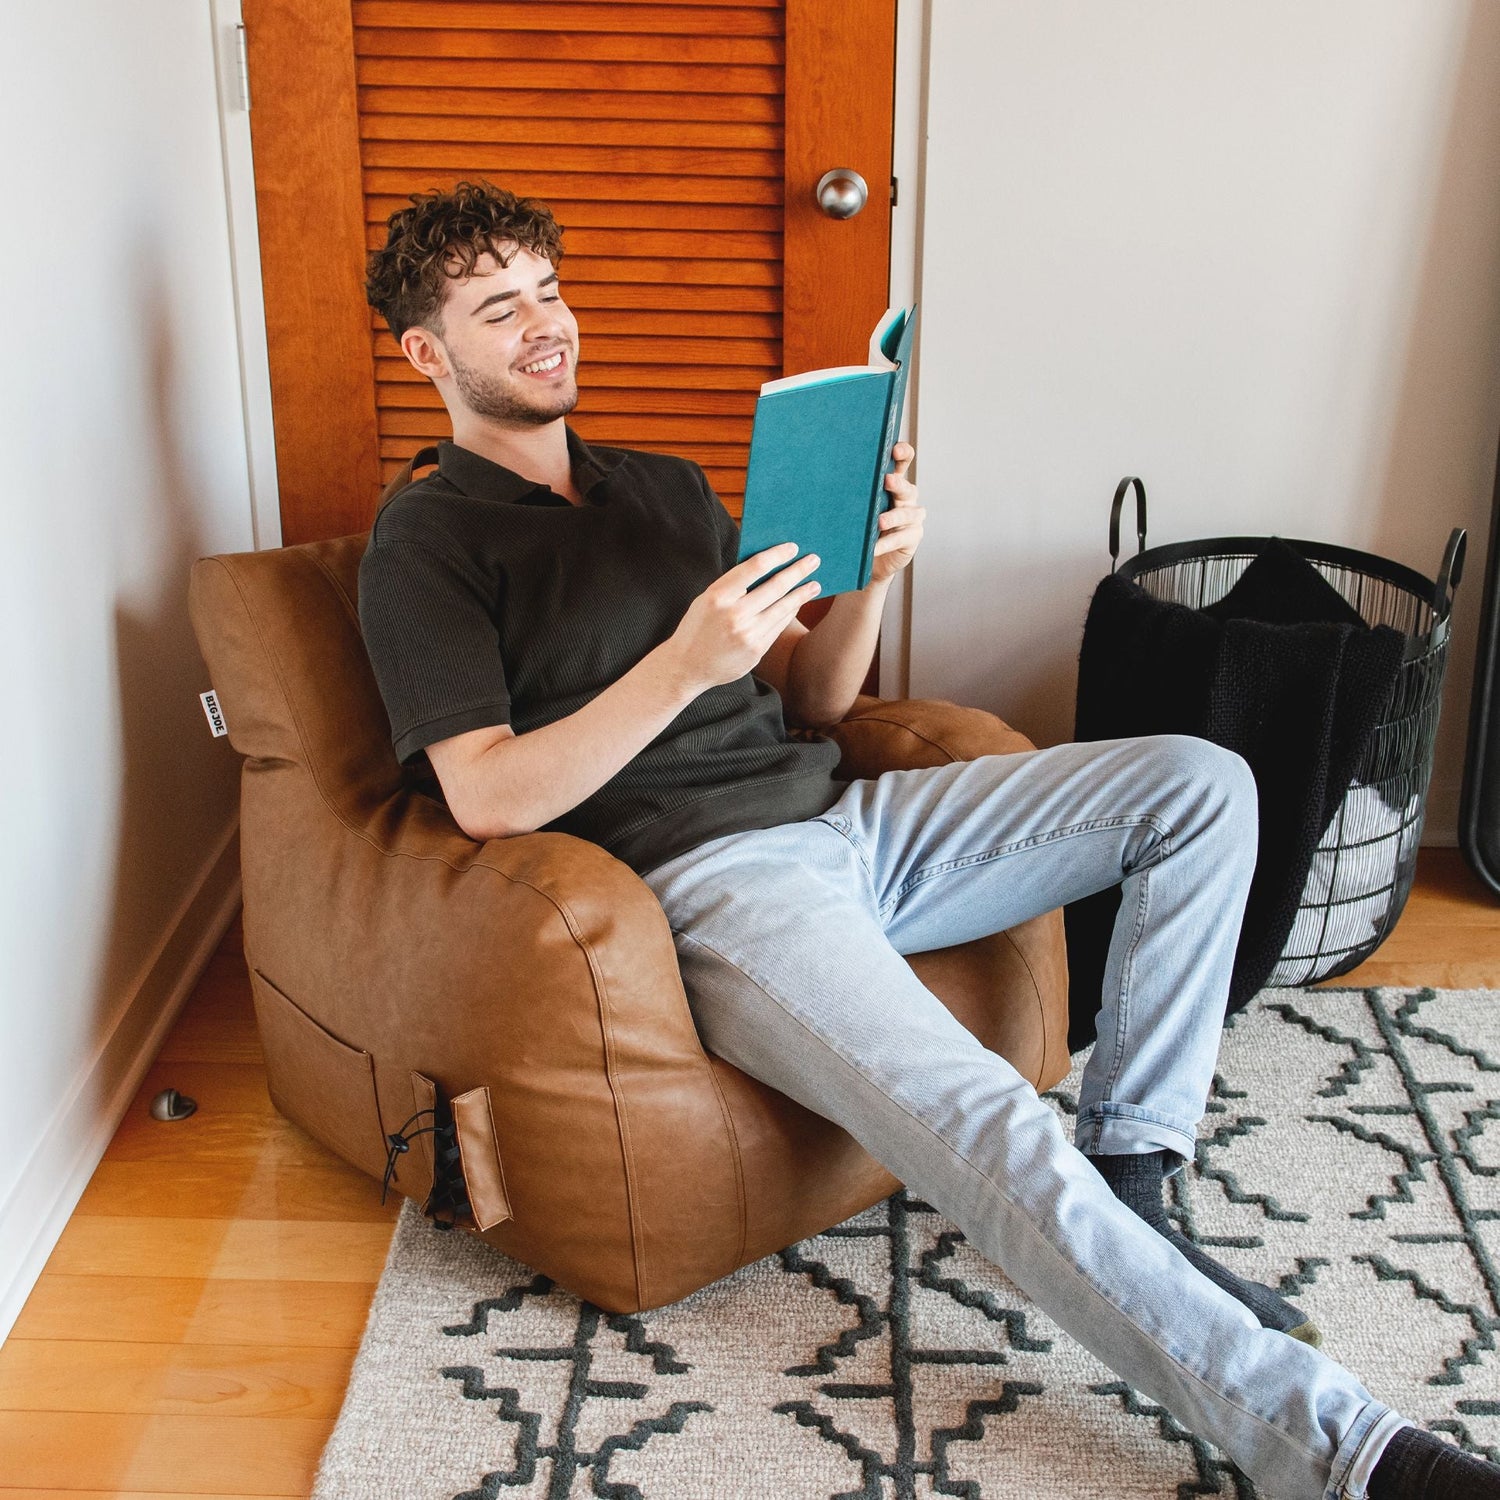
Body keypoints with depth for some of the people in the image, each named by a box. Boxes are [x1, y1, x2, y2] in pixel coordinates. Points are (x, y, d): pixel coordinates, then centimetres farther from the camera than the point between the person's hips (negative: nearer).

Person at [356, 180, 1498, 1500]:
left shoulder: (668, 489, 21)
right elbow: (488, 800, -13)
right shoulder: (425, 545, 1)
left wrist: (873, 573, -1)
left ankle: (1130, 1175, -5)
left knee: (1202, 785, -3)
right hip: (709, 883, -8)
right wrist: (684, 665, -23)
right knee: (993, 1131, -30)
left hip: (840, 819, 8)